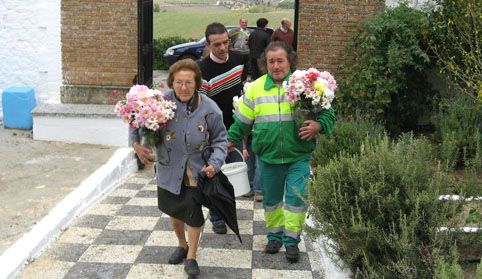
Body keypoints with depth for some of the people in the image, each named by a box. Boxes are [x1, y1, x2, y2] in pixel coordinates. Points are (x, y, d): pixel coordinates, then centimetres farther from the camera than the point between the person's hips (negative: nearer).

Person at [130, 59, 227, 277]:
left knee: (193, 212, -2)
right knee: (174, 210, 19)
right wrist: (137, 144, -15)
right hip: (169, 170, 2)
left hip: (196, 171, -2)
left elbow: (220, 140, -2)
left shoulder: (209, 109, -14)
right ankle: (182, 245, 46)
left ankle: (191, 257, 19)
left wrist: (215, 163, -18)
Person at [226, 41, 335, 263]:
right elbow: (242, 120, 14)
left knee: (296, 198, -4)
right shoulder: (255, 88, 5)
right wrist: (231, 139, 8)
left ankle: (291, 241, 15)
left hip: (298, 157, -2)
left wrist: (318, 126, -17)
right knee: (271, 199, 14)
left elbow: (327, 113, 2)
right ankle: (275, 235, 34)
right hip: (267, 157, 3)